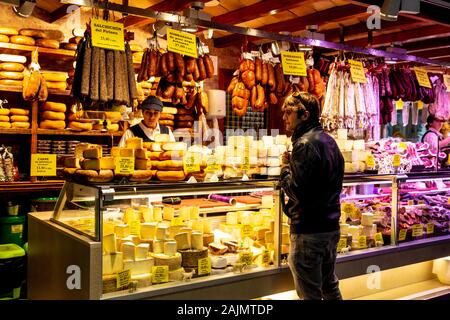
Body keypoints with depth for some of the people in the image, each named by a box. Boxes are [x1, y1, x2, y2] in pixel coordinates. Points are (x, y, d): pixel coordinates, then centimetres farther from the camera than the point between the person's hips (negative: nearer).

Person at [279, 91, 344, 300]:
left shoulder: (305, 144, -17)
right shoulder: (329, 141, 12)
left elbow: (296, 191, -24)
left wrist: (285, 167, -7)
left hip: (309, 232, -10)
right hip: (331, 227, 10)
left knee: (310, 294, 2)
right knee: (330, 287, 22)